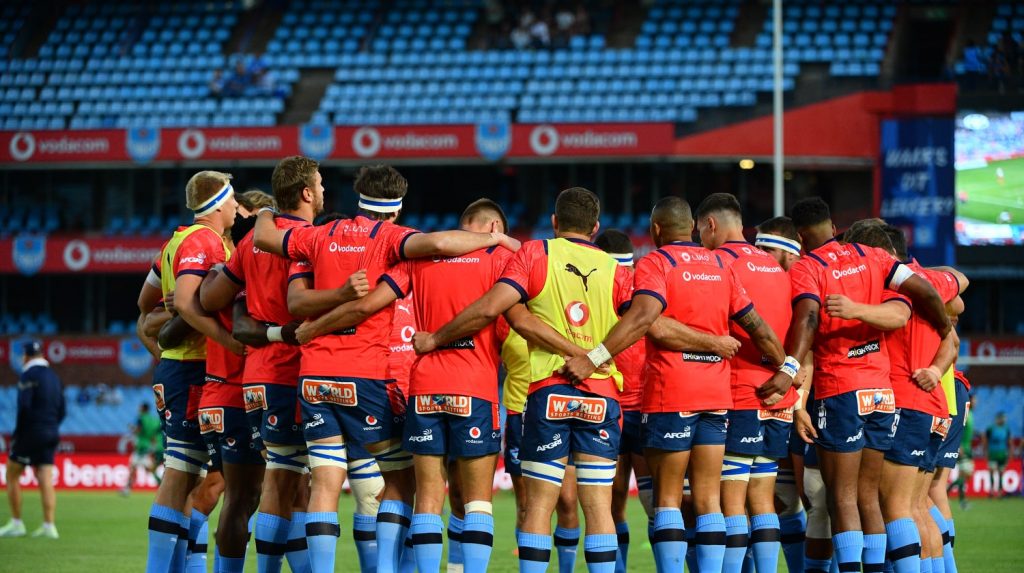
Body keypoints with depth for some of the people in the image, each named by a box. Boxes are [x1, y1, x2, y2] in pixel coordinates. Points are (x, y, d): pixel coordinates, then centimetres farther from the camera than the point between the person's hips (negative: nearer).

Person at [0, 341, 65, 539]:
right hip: (51, 435, 6)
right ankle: (49, 525, -6)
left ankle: (16, 523, 3)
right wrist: (51, 428, 18)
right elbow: (62, 410, 14)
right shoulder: (53, 376, 14)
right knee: (46, 481, 3)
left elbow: (24, 406, -18)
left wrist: (17, 433, -11)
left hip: (31, 433, -6)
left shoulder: (29, 375, -9)